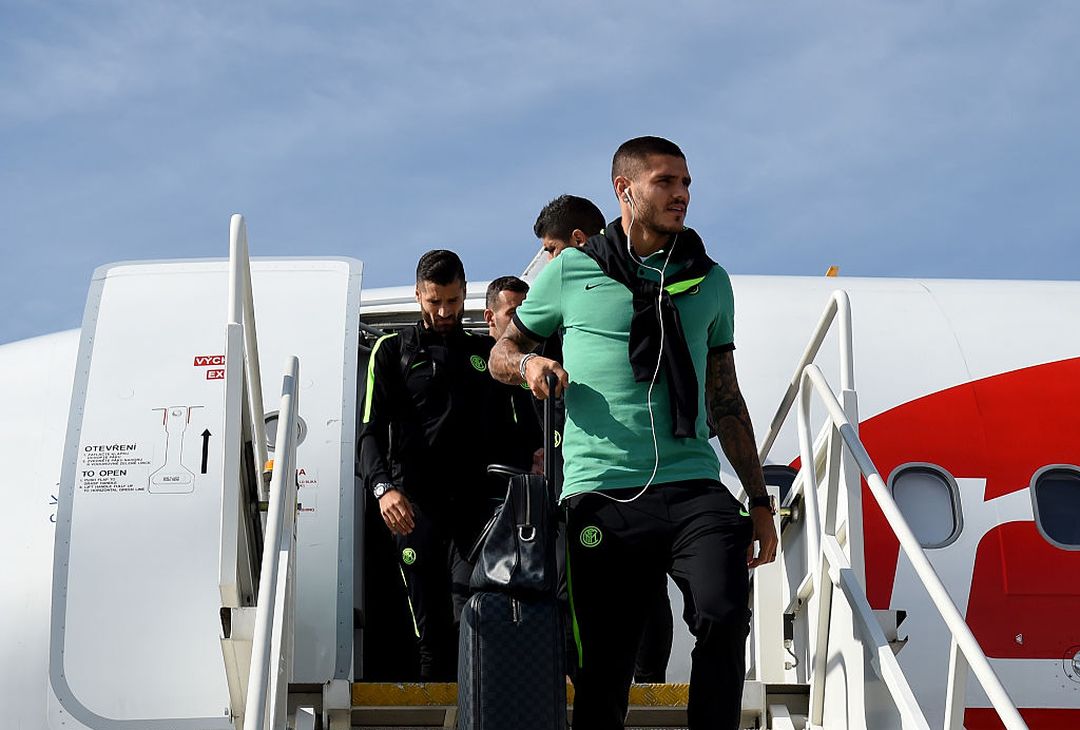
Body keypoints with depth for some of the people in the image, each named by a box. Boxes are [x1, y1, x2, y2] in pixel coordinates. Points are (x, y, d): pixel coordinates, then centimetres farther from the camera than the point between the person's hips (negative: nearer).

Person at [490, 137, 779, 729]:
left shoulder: (709, 280, 17)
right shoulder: (570, 271, 10)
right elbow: (501, 354, 19)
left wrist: (759, 500, 18)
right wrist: (529, 363, -5)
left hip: (693, 487, 1)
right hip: (601, 495, -1)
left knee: (724, 614, -23)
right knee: (605, 663, 0)